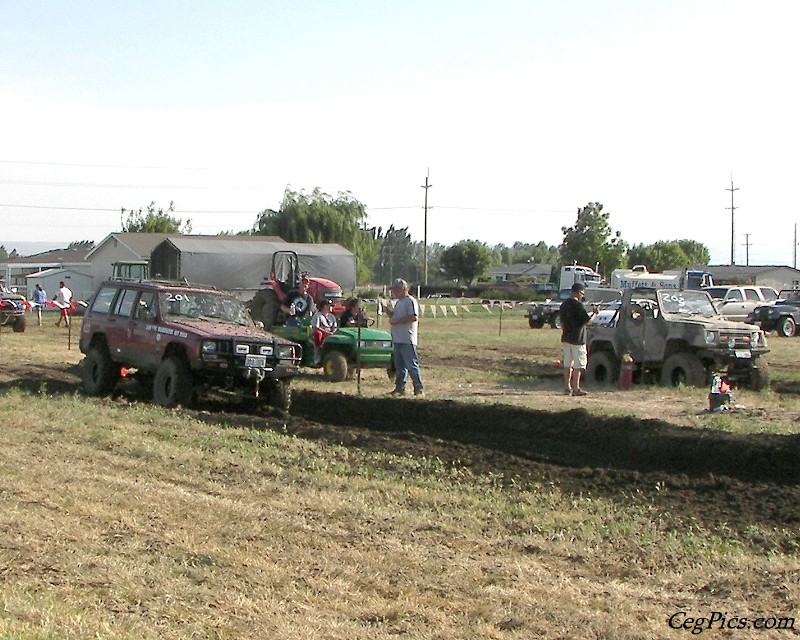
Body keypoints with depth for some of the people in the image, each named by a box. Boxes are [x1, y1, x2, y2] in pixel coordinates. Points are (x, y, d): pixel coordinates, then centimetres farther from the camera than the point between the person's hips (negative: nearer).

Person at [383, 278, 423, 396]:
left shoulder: (410, 301, -11)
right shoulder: (398, 302, 19)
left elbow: (414, 317, -22)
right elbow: (393, 316, 28)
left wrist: (397, 320, -19)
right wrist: (387, 310, 9)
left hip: (407, 341, -10)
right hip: (397, 340, 10)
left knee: (412, 365, -8)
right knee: (399, 366, 13)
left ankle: (419, 389, -5)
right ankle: (400, 388, 18)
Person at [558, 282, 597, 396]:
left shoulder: (564, 304, 10)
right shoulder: (578, 305, -16)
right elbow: (587, 320, -16)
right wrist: (594, 313, 0)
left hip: (566, 338, 8)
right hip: (577, 339, -8)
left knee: (567, 363, 12)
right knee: (578, 364, -2)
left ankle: (567, 387, 13)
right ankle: (576, 389, -4)